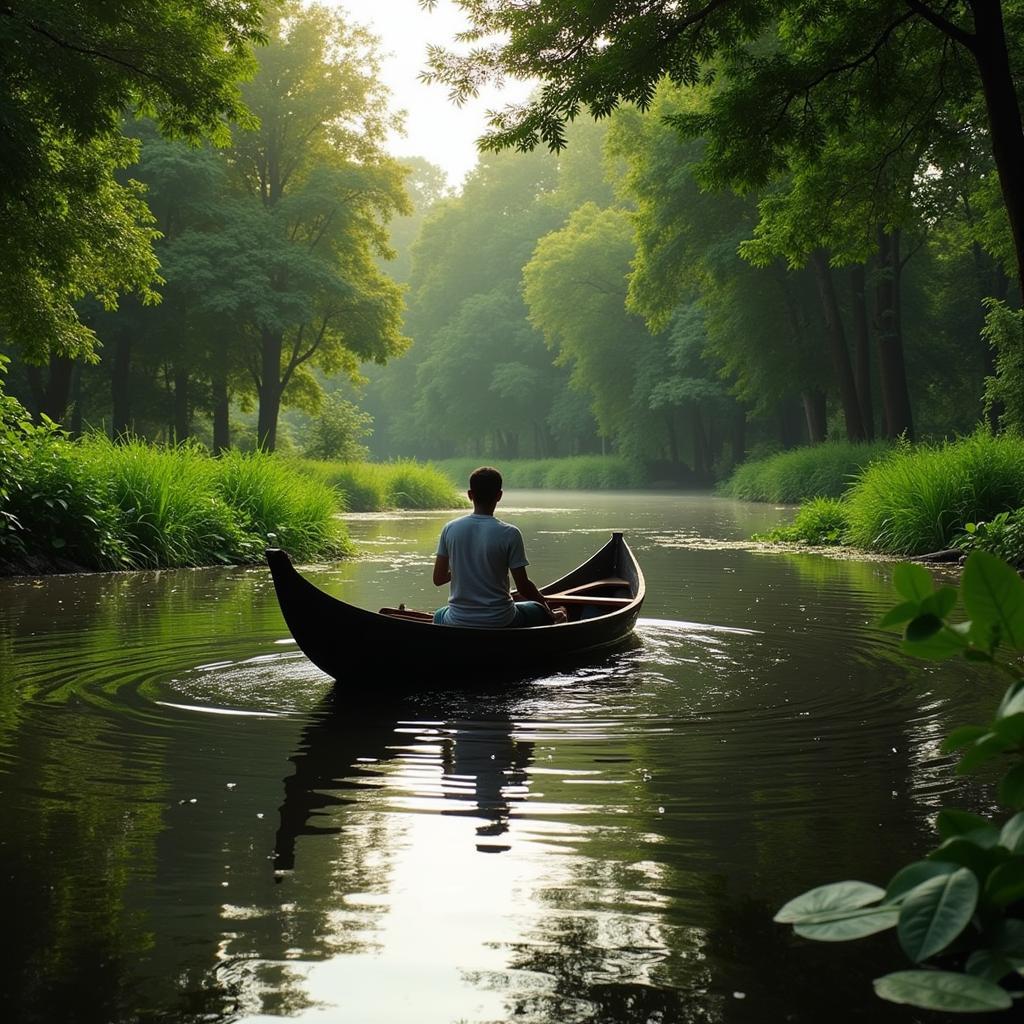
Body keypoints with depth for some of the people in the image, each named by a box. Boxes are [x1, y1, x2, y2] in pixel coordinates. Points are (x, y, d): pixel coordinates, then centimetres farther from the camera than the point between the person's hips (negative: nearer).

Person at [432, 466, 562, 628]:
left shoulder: (450, 529, -6)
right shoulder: (509, 534, -14)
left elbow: (438, 579, -1)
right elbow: (523, 587, -11)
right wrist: (543, 602, 10)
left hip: (458, 622, 2)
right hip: (500, 622, -2)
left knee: (439, 615, 37)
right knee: (541, 612, 27)